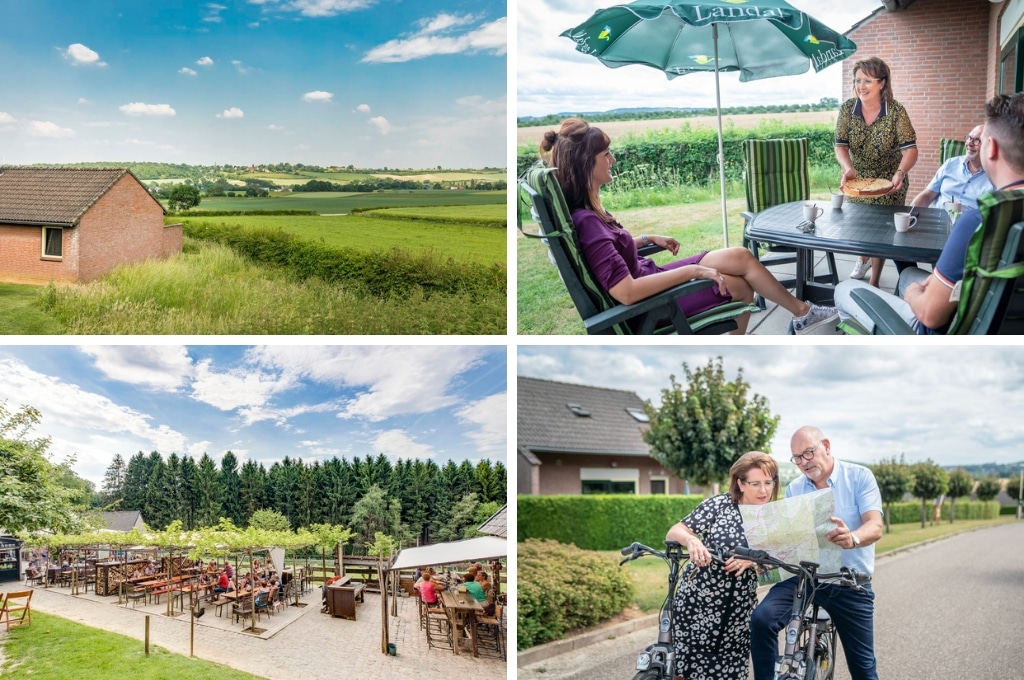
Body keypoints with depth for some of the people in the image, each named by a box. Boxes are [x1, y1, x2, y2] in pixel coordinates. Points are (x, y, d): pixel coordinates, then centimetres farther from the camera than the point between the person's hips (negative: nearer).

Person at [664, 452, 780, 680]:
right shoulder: (720, 505, -8)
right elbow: (673, 533, -12)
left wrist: (752, 559, -26)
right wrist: (691, 540, -34)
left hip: (738, 612, 3)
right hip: (697, 604, -3)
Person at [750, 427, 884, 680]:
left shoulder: (859, 477, -4)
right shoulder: (794, 489, 7)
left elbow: (875, 526, -16)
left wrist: (852, 538, -40)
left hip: (851, 583, -2)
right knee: (761, 619, -24)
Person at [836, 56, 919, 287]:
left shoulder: (896, 111, -19)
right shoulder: (847, 109, -13)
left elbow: (910, 149, -22)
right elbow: (840, 146, -15)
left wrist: (900, 172, -42)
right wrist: (848, 169, -36)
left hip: (888, 183, -3)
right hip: (857, 181, 3)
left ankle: (874, 283, 24)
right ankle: (864, 258, 53)